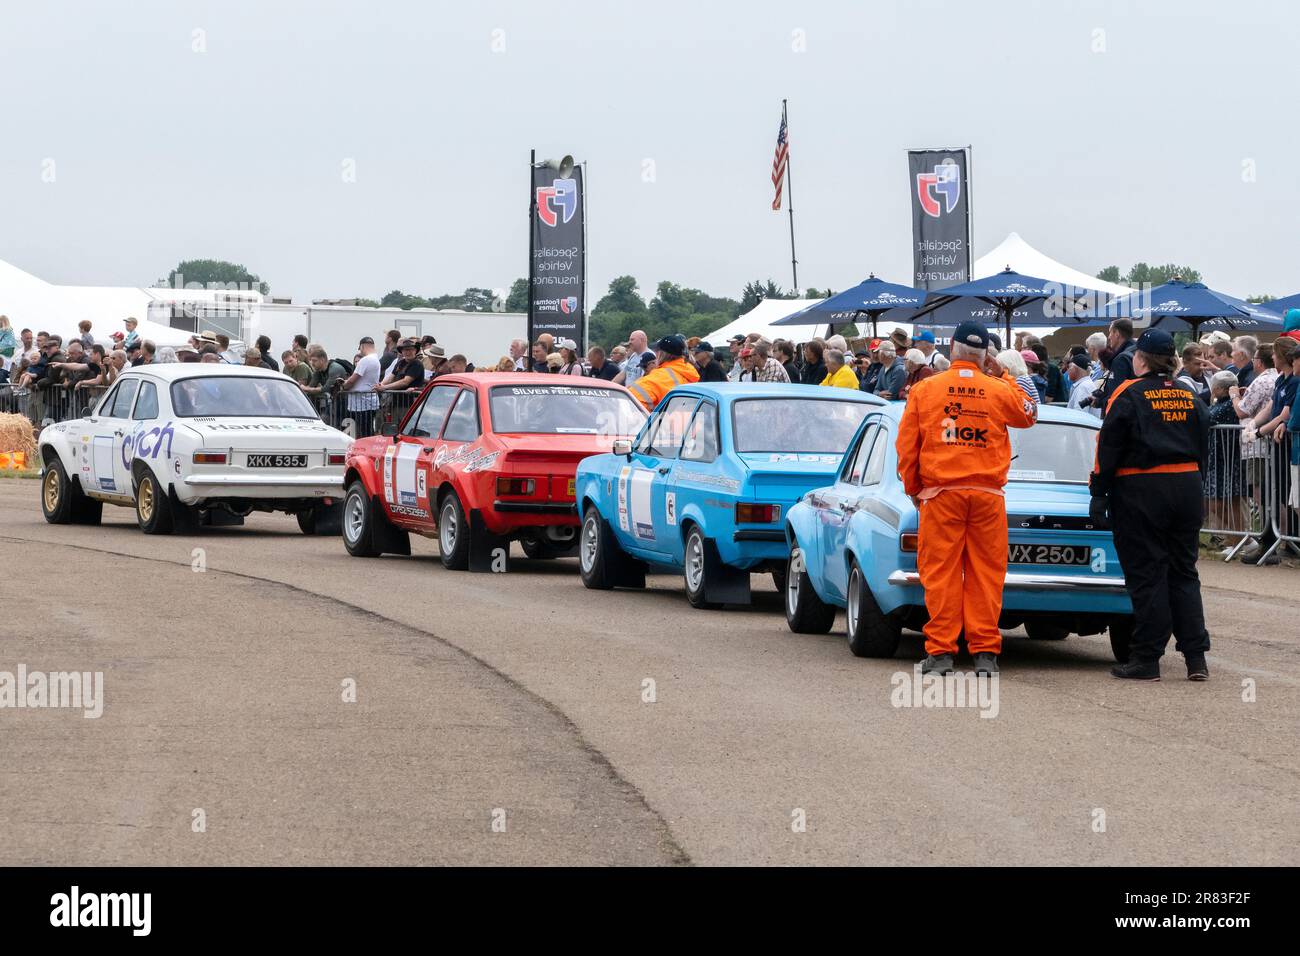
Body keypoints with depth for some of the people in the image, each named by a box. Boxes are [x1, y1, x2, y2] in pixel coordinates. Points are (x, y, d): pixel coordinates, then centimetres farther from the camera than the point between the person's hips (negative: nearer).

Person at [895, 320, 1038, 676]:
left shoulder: (924, 390, 0)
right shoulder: (1000, 391, 2)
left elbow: (906, 446, 2)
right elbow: (1029, 416, 22)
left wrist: (912, 488, 15)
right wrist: (1008, 379, 31)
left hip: (940, 494, -1)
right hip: (988, 496, 1)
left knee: (940, 574, 1)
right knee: (985, 574, 3)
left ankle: (940, 651, -2)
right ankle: (985, 653, 1)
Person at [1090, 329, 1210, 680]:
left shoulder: (1129, 394, -8)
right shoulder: (1189, 396, 9)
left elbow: (1109, 449, -9)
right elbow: (1202, 447, 14)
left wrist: (1099, 494, -5)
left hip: (1141, 492, -5)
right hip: (1187, 486, 5)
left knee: (1146, 576, -1)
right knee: (1184, 573, 11)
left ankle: (1146, 660, 0)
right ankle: (1196, 657, 6)